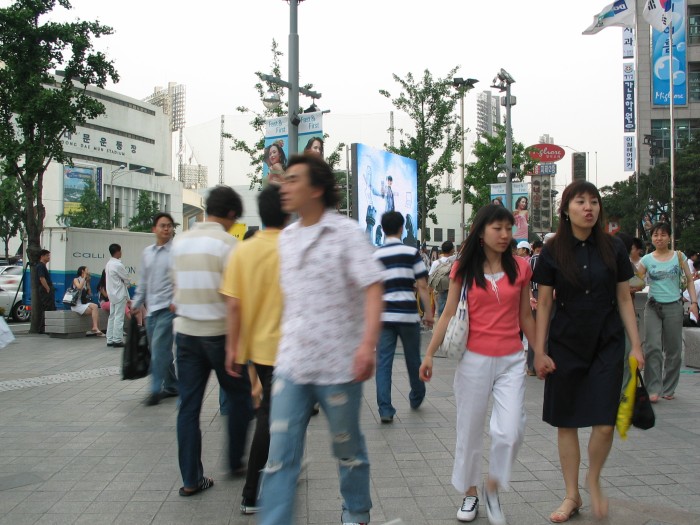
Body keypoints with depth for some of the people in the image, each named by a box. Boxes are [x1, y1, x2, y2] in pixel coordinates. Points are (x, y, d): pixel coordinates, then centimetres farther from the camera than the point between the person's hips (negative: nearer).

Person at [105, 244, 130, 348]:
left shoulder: (108, 264, 9)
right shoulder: (118, 265, -18)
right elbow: (126, 279, -10)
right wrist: (126, 283, 12)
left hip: (112, 294, 9)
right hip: (120, 294, -9)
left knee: (112, 317, 11)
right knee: (119, 317, -5)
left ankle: (110, 340, 14)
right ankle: (117, 340, -4)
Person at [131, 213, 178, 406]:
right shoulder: (147, 252, 13)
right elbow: (143, 281, 19)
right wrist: (136, 303, 16)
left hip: (168, 308, -7)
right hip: (151, 308, 7)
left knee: (159, 348, -12)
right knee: (161, 350, 12)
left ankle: (156, 389, -5)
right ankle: (172, 386, 23)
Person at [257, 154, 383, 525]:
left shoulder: (345, 232, -9)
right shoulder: (286, 238, 10)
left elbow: (373, 288, -17)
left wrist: (368, 344, -29)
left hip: (338, 366, -5)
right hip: (290, 365, 5)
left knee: (348, 449, 14)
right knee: (279, 455, 1)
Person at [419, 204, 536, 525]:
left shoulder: (520, 267, 4)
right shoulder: (464, 268, -1)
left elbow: (525, 317, 11)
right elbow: (449, 314, 0)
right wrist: (429, 354, -6)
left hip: (512, 360, 1)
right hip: (474, 359, -1)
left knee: (510, 430, -10)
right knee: (470, 430, 9)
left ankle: (493, 488, 16)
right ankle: (469, 492, 30)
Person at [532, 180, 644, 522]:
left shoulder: (613, 248, 0)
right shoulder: (553, 251, -3)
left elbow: (624, 299, 5)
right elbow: (543, 304, 0)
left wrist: (636, 346, 2)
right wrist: (539, 352, -3)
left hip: (607, 344, 1)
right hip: (566, 345, 0)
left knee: (605, 423, -5)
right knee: (566, 422, 5)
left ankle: (594, 481, 23)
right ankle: (572, 496, 21)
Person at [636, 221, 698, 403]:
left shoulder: (679, 256, 4)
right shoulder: (647, 260, 3)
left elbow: (690, 280, 5)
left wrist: (694, 302, -4)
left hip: (674, 307, 0)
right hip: (653, 307, 0)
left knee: (673, 349, 7)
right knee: (652, 347, -8)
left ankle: (669, 388, 19)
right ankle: (653, 389, -5)